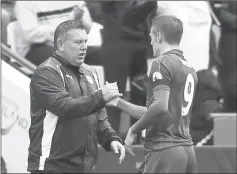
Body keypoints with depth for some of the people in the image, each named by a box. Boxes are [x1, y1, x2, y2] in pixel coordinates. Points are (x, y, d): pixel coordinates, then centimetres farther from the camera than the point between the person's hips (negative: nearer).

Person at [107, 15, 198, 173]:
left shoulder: (162, 62, -7)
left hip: (165, 149, -8)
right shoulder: (190, 68, 18)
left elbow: (160, 106, -21)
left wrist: (134, 130, -7)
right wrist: (118, 102, 27)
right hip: (187, 150, 8)